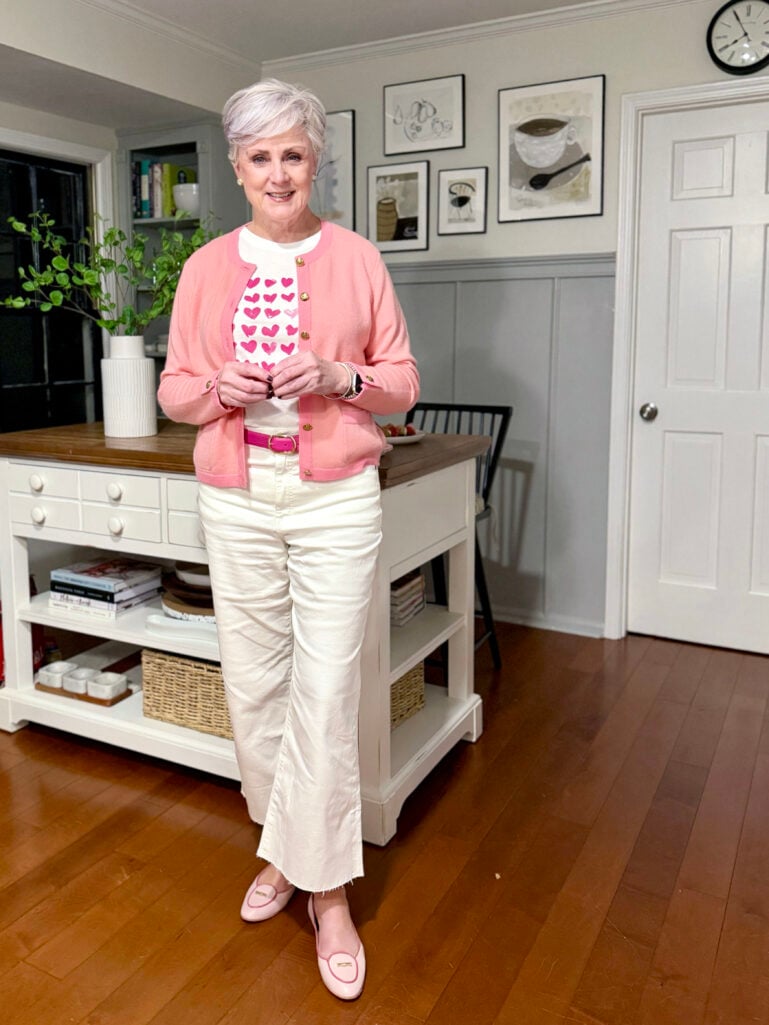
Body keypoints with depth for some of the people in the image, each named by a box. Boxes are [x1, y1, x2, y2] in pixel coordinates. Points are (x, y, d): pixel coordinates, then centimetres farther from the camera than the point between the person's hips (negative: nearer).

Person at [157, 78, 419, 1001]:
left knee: (325, 691, -3)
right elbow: (174, 389, 11)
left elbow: (403, 381, 5)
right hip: (235, 500, 3)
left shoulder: (356, 258, 3)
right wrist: (217, 389, -11)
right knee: (252, 683, 8)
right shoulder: (206, 267, 8)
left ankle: (325, 888, 13)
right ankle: (285, 846, 31)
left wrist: (339, 376, -14)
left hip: (334, 498, -2)